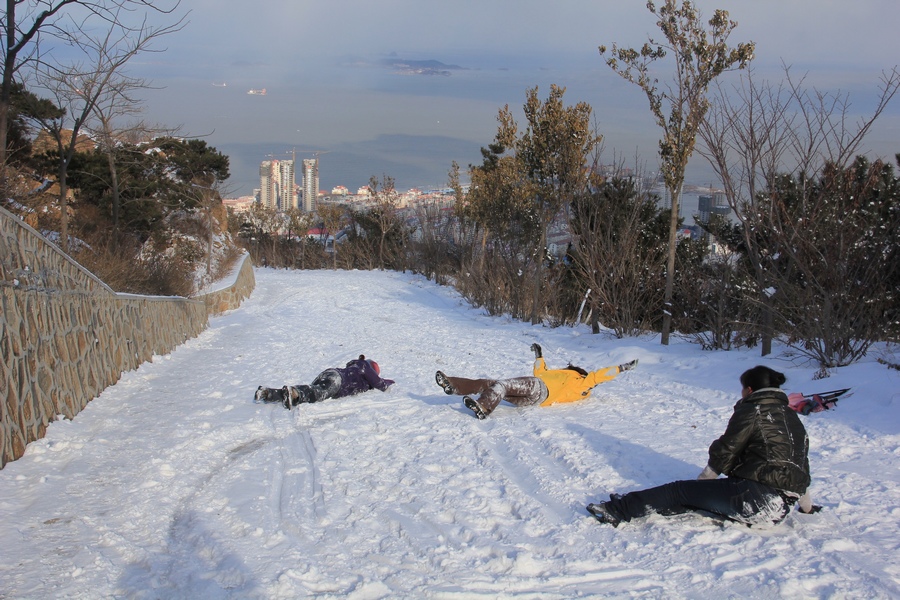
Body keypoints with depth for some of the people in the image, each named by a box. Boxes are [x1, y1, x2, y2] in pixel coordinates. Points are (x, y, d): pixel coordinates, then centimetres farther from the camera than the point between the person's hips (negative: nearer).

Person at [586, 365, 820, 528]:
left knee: (681, 490, 0)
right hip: (780, 509, 8)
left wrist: (704, 479, 14)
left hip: (755, 497, -8)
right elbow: (802, 466, 25)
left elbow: (726, 452, -1)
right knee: (693, 493, 14)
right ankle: (634, 506, 9)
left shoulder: (752, 410, -3)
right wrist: (807, 505, 38)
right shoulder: (792, 417, 20)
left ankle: (619, 511, -2)